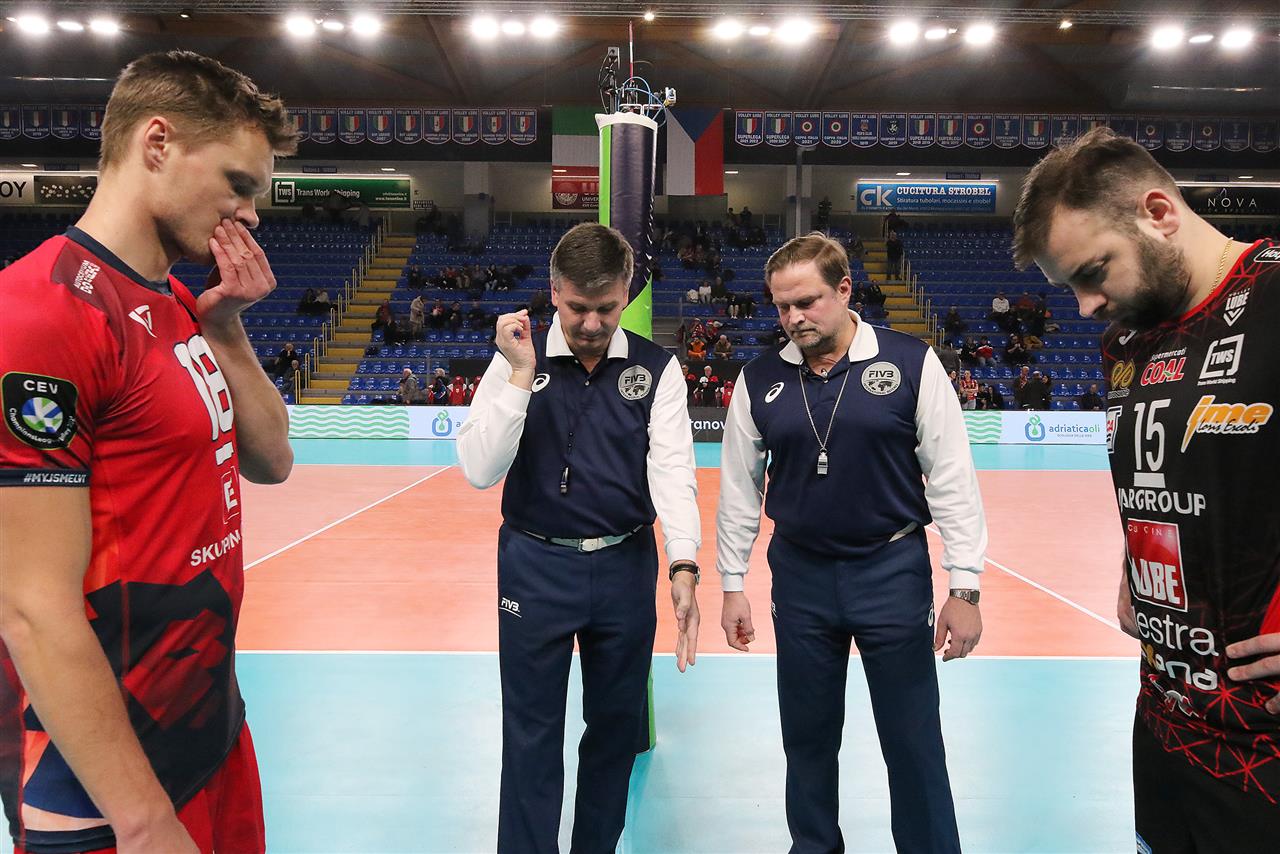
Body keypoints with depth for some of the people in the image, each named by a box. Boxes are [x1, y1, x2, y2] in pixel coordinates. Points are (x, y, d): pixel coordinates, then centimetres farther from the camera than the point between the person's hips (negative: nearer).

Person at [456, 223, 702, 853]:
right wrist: (521, 375, -19)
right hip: (536, 568, -1)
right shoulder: (517, 359, -4)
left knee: (617, 723, 17)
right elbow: (479, 471, -11)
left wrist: (683, 566, -25)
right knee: (531, 732, 9)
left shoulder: (656, 368, -3)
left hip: (626, 567, 2)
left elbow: (671, 468, -11)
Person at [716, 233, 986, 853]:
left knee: (914, 741, 8)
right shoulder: (759, 380, 0)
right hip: (800, 575, 3)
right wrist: (732, 583, 6)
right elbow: (738, 488, 6)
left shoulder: (911, 363, -8)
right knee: (808, 734, 16)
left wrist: (964, 586, -8)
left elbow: (952, 477, -7)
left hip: (893, 570, -2)